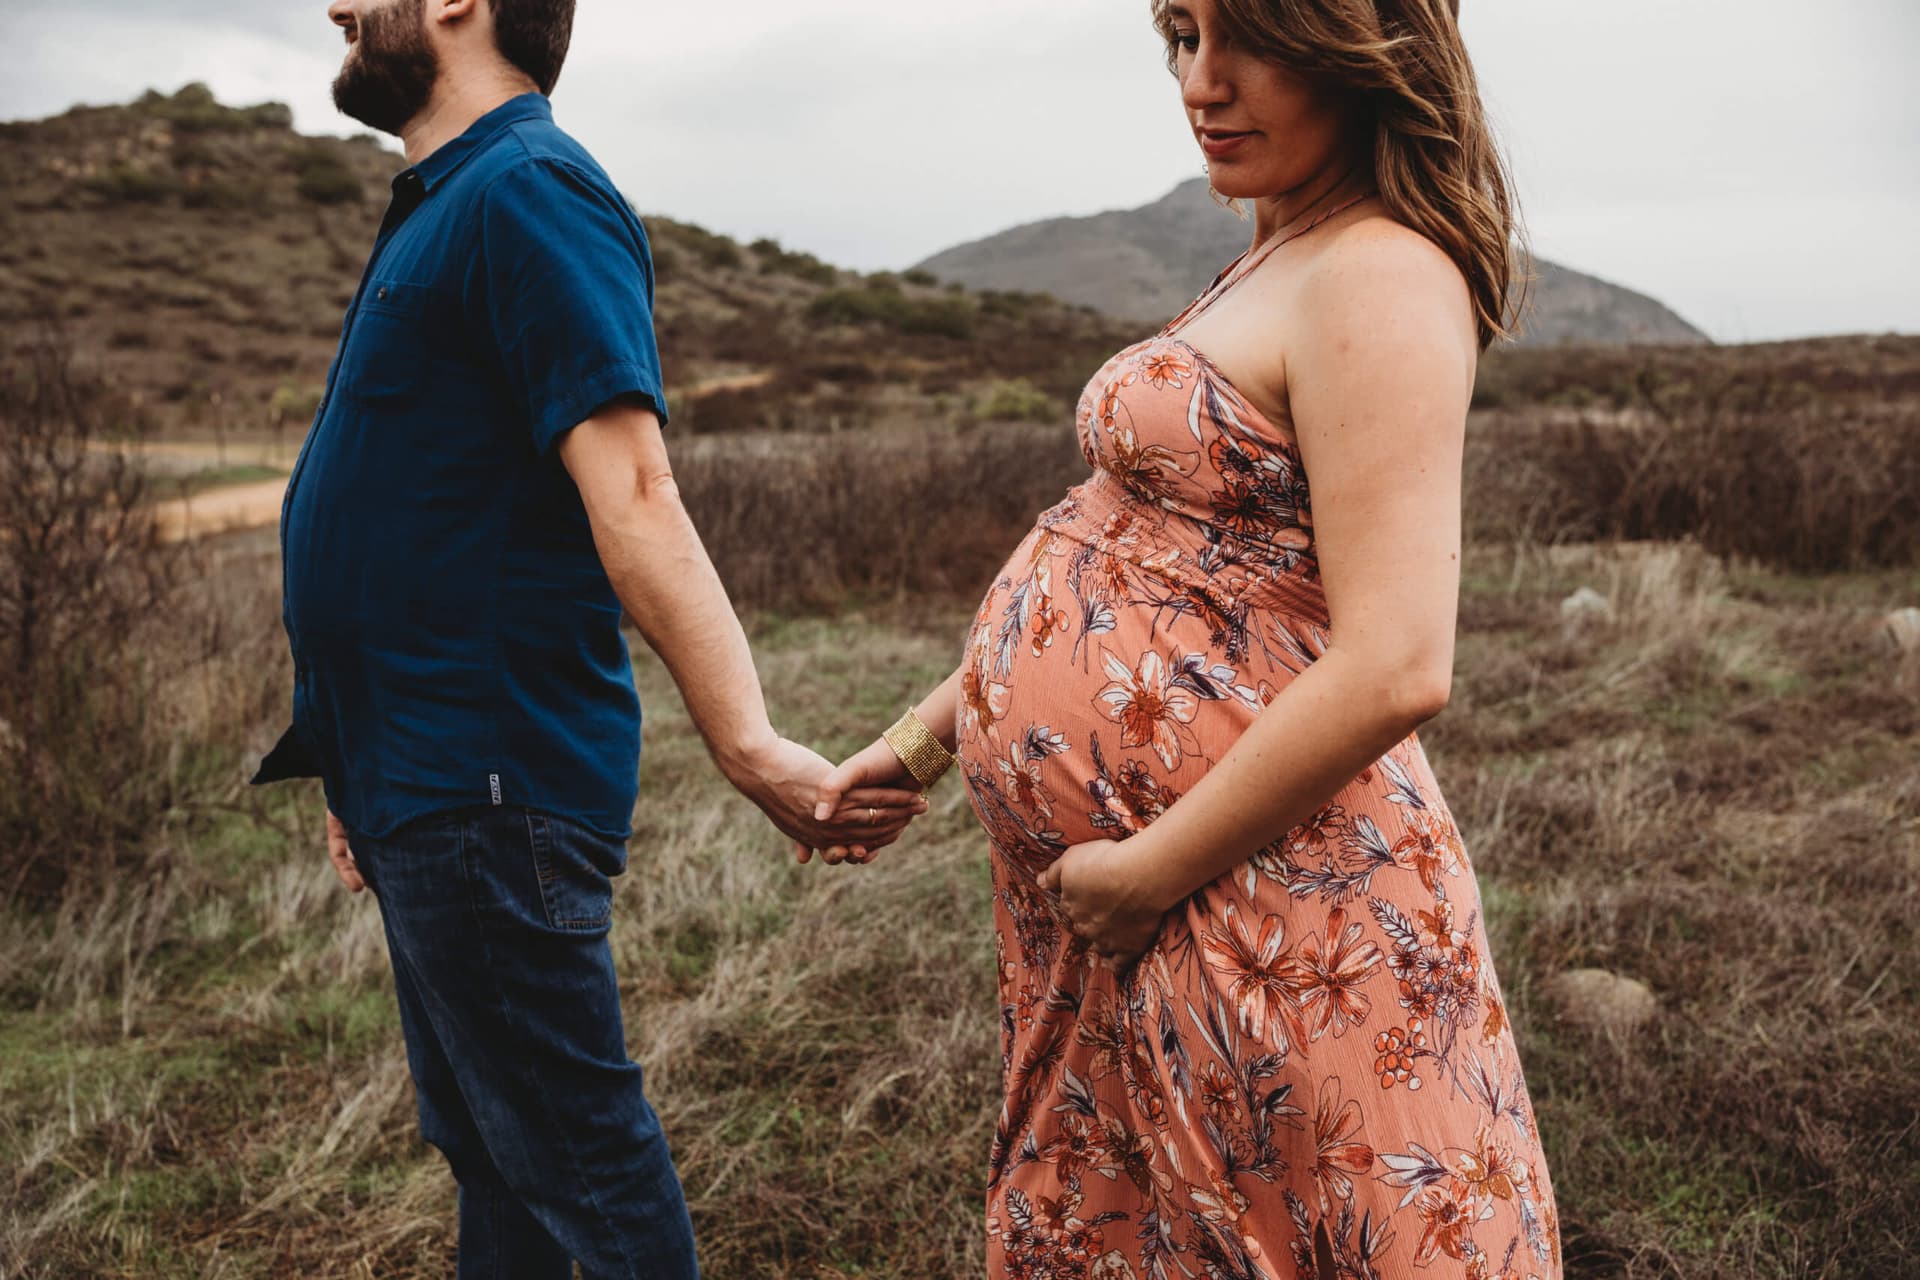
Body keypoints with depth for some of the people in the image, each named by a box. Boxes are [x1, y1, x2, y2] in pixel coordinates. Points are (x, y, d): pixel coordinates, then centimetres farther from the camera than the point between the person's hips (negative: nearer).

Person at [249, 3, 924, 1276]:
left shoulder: (527, 190, -15)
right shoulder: (444, 201, 16)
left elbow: (632, 494, -26)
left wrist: (751, 745, -36)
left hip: (484, 791, -10)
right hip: (424, 779, 10)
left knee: (574, 1158, 2)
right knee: (487, 1145, 22)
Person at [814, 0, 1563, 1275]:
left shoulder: (1381, 280, -17)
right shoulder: (1277, 264, 13)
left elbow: (1395, 670, -26)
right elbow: (1115, 558, 17)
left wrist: (1147, 872, -18)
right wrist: (924, 739, 14)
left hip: (1247, 886, -9)